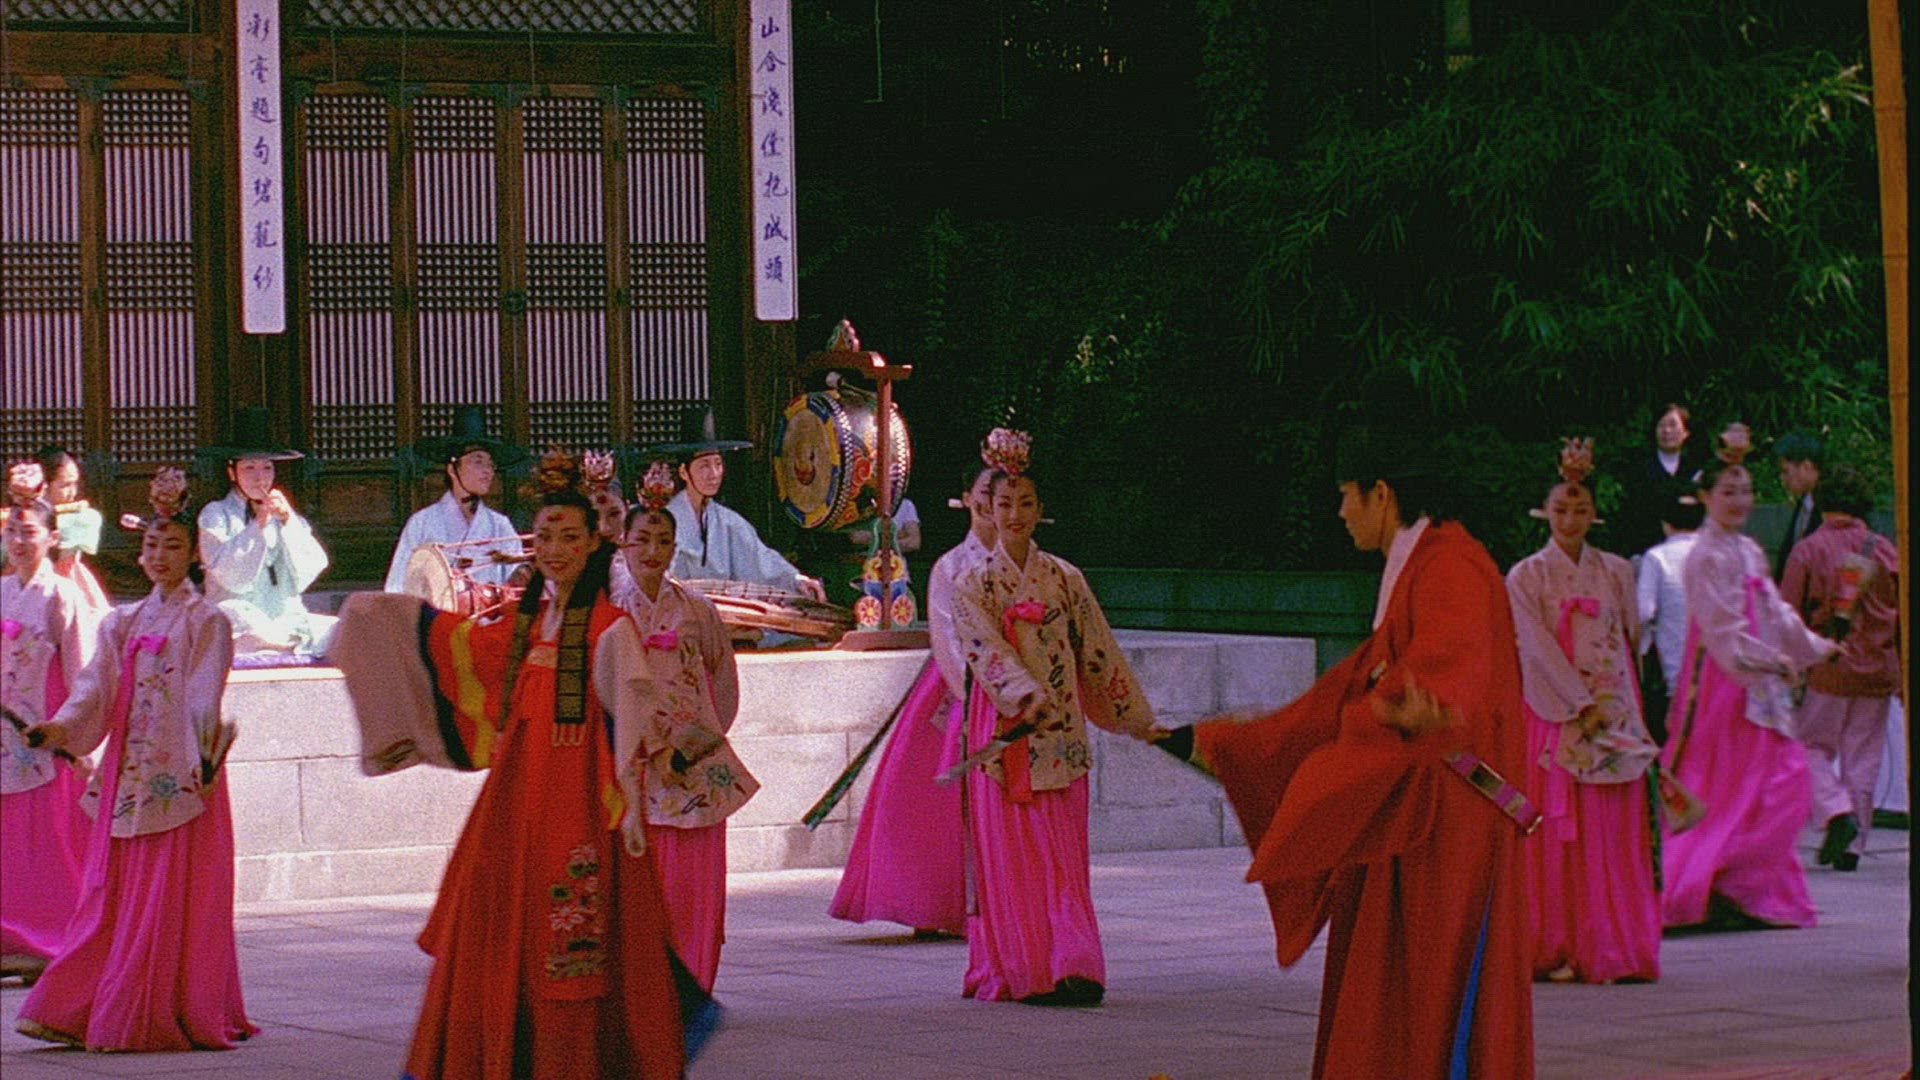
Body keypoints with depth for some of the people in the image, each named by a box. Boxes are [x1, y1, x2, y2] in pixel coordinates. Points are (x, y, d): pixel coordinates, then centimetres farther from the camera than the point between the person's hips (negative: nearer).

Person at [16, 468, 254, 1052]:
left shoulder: (205, 621, 0)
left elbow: (203, 695, -11)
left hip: (181, 772, -5)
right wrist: (61, 726, -11)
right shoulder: (123, 622, 17)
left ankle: (166, 1017, -3)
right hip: (127, 771, 5)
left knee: (171, 898, -5)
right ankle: (79, 1010, 6)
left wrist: (206, 744, -28)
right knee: (111, 890, 5)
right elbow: (97, 687, 7)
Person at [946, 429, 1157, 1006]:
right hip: (1001, 730, -1)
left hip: (1059, 730, 2)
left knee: (1064, 852, -5)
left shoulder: (1064, 579, 9)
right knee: (1010, 854, -1)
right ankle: (1021, 972, 3)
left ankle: (1072, 969, -10)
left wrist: (1136, 716, 17)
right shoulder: (972, 583, 1)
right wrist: (1027, 694, -29)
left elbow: (1098, 651, 14)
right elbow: (986, 650, -13)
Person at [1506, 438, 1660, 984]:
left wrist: (1608, 707, 0)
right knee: (1555, 832, -4)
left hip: (1615, 716, 2)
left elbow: (1632, 641, 11)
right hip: (1552, 712, -2)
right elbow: (1539, 648, -6)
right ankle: (1558, 952, -1)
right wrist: (1584, 706, -13)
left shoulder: (1615, 572, 10)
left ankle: (1612, 950, 1)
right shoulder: (1525, 577, 2)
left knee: (1615, 833, -2)